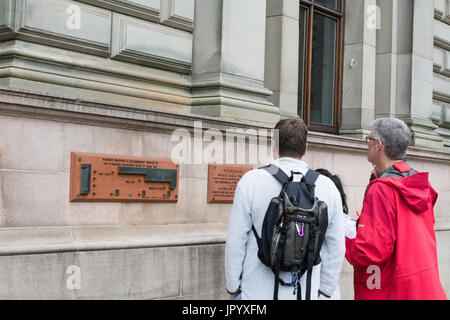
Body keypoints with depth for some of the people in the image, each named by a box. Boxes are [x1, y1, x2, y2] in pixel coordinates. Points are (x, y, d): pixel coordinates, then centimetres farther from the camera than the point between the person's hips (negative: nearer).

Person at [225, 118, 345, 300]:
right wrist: (324, 290, 17)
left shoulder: (251, 181, -5)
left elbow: (235, 242, -3)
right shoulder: (327, 187, 1)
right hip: (306, 293, 2)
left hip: (257, 293, -2)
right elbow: (336, 248, 6)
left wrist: (233, 288, 8)